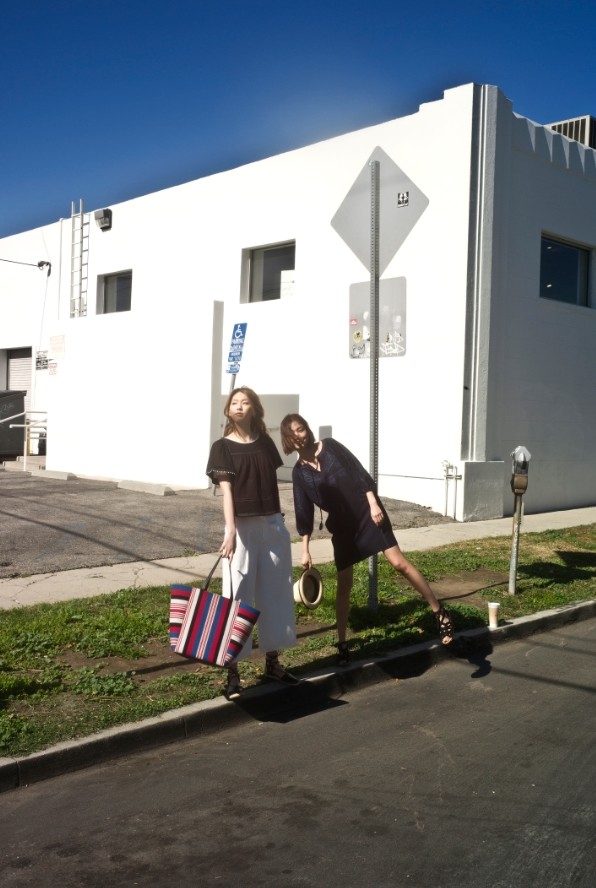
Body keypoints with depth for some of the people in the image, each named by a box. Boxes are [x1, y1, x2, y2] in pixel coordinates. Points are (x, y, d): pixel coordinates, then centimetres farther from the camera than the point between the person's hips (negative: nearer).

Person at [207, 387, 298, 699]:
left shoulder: (265, 442, 8)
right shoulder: (222, 447, -5)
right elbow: (226, 490, -13)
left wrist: (277, 521, 14)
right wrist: (230, 530, -24)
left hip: (273, 525, 5)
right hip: (242, 528, -5)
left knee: (276, 592, 11)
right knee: (238, 596, -3)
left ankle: (272, 661, 25)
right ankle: (233, 670, 4)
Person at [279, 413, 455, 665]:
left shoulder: (330, 446, -5)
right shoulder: (299, 472, 2)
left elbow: (359, 473, -6)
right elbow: (304, 513, 4)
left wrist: (373, 504, -14)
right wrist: (305, 549, 2)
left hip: (366, 511, -3)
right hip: (342, 524, 3)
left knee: (398, 562, -10)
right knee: (344, 584, 3)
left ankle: (439, 612, 2)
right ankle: (342, 644, 14)